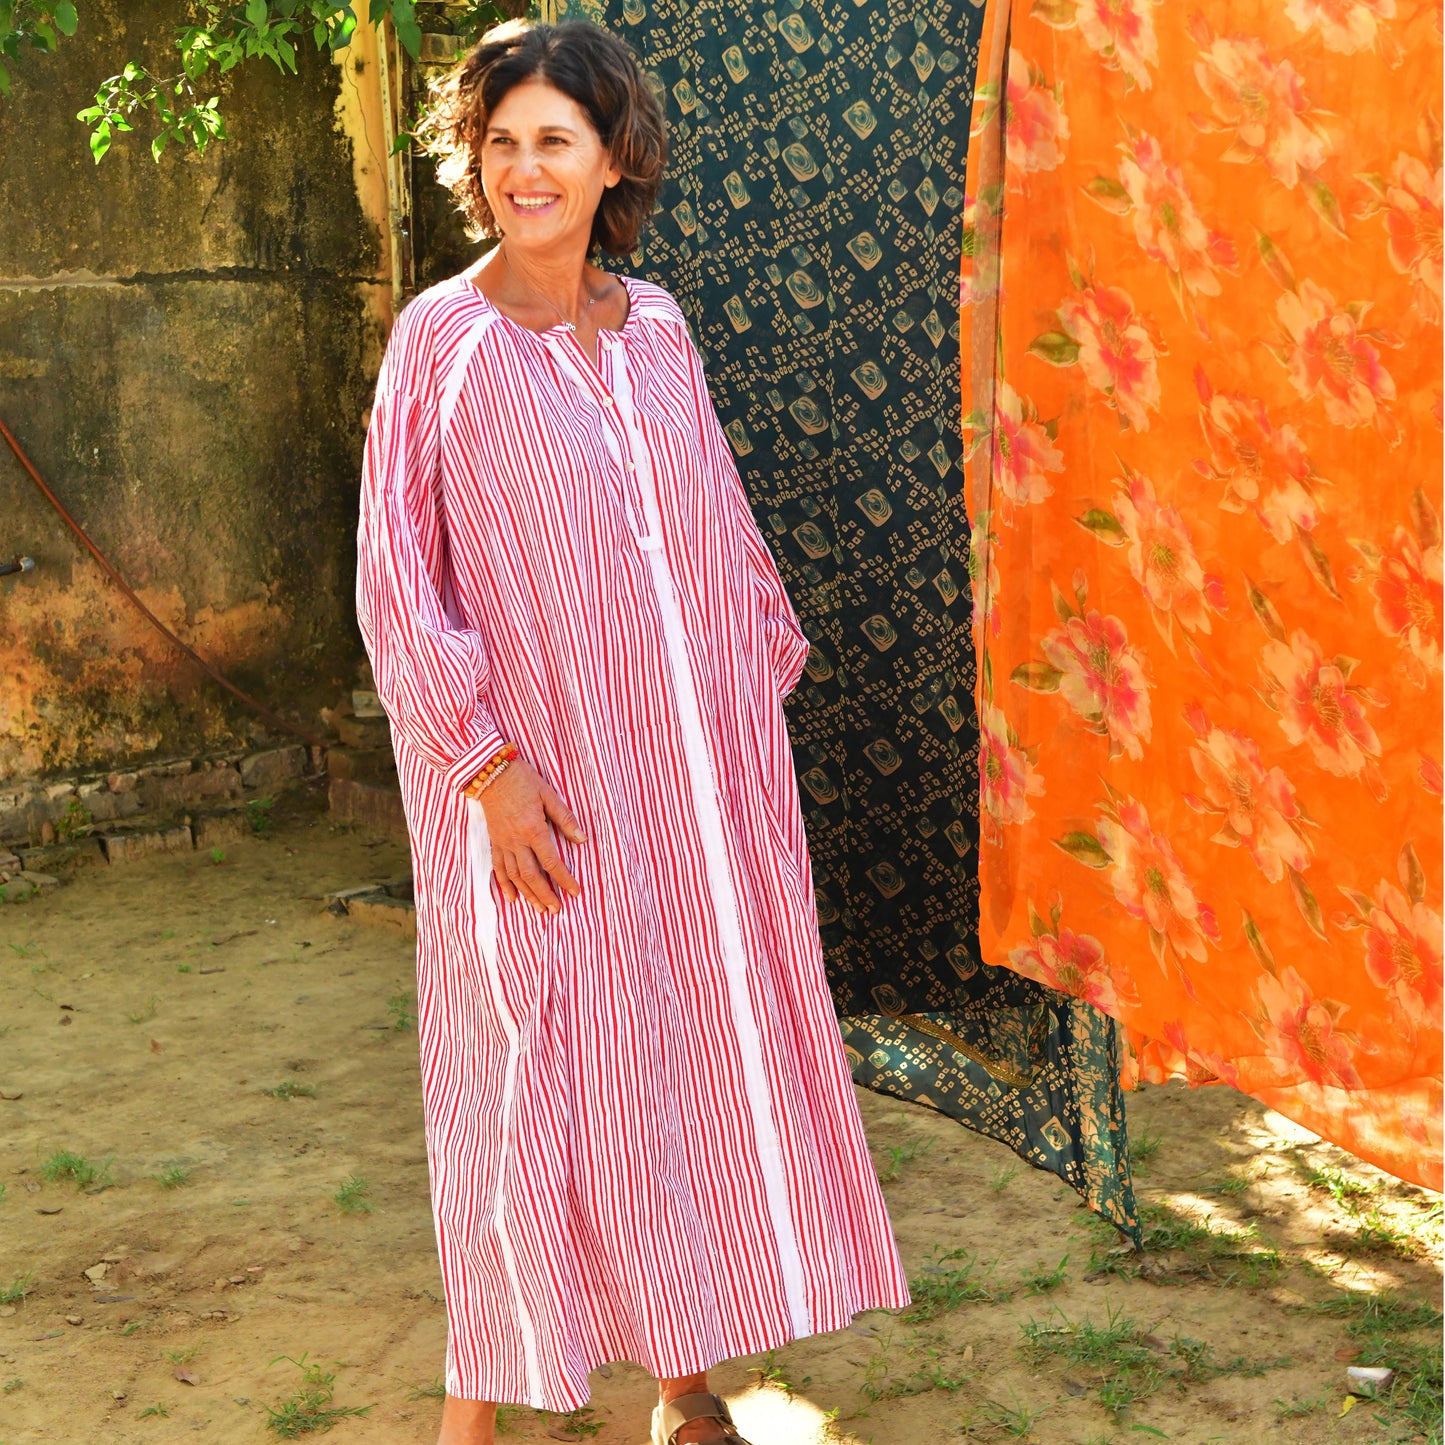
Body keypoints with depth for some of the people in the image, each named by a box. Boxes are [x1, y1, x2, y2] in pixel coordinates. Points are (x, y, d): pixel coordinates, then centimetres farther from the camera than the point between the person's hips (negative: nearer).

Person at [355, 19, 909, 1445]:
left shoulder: (653, 327, 8)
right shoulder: (443, 339, -6)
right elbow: (397, 579, -9)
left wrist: (764, 680, 13)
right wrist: (490, 765, -15)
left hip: (696, 765, 5)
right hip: (544, 779, -5)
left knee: (704, 1045, 10)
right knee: (533, 1072, 0)